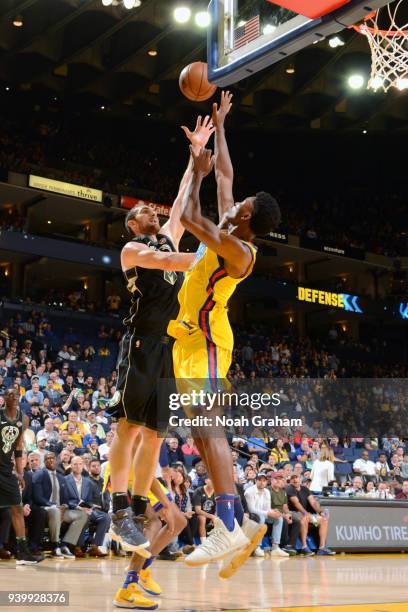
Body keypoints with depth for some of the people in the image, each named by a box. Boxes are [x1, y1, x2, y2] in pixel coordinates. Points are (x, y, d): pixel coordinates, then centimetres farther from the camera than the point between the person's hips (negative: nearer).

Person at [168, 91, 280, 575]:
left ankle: (228, 528, -22)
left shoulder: (239, 251, -15)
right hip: (191, 338, 10)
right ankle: (240, 521, 6)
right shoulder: (229, 234, 11)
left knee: (206, 428, -18)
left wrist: (197, 172, -5)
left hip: (205, 341, -10)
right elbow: (225, 176, 21)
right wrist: (218, 126, 27)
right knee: (202, 432, 6)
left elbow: (188, 217, -19)